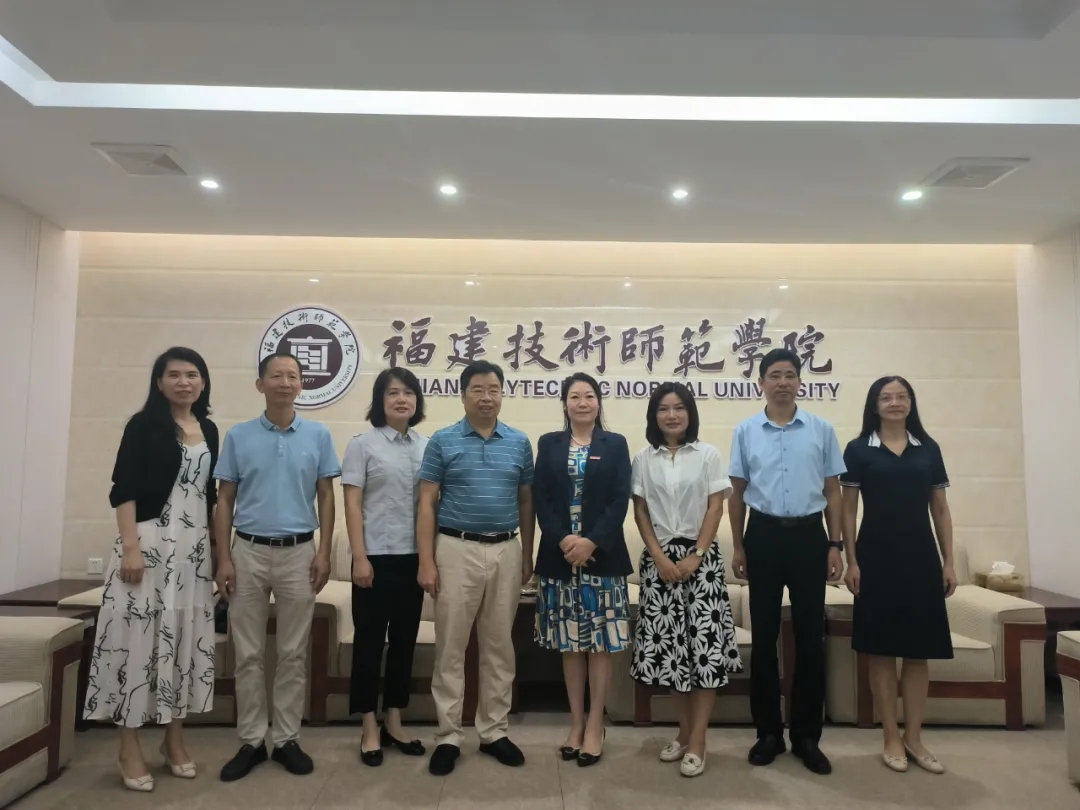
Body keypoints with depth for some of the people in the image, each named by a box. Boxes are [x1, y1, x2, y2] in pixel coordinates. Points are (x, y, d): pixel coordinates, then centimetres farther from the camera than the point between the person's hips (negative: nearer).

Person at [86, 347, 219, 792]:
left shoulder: (209, 430, 12)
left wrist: (218, 549, 14)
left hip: (195, 547, 5)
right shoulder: (143, 425, -4)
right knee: (139, 635, -1)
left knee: (185, 636, 9)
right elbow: (123, 490, -10)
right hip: (149, 543, -5)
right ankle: (129, 746, 13)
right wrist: (130, 547, -18)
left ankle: (174, 739, 23)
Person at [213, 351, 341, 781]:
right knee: (248, 653, 7)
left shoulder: (318, 435, 1)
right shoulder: (239, 436, 2)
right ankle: (251, 741, 20)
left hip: (298, 552, 0)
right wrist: (223, 558, -3)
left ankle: (287, 739, 19)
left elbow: (326, 497, 3)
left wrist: (324, 552, -5)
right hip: (249, 551, 1)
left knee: (293, 653, 7)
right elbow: (224, 500, 4)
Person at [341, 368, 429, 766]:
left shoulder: (427, 446, 7)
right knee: (370, 640, 5)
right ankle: (370, 729, 18)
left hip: (414, 556, 4)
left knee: (405, 639, 11)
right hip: (377, 555, -4)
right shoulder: (363, 444, -3)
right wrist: (359, 557, -13)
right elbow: (352, 505, -7)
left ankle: (394, 724, 25)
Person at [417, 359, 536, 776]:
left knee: (499, 646, 11)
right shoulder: (442, 441, -1)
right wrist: (426, 561, -9)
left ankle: (493, 731, 25)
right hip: (457, 549, -2)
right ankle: (448, 736, 18)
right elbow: (427, 503, -3)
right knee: (450, 647, 4)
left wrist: (527, 555, 7)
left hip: (506, 551, 3)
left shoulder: (520, 442, 5)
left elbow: (526, 502, 11)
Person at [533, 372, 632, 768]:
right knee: (570, 643, 9)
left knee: (600, 642, 4)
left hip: (602, 556, -1)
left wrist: (592, 542, -16)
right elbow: (540, 499, 0)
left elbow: (620, 500, -4)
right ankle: (576, 722, 21)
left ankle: (595, 725, 16)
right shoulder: (548, 444, 8)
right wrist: (564, 541, -13)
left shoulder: (615, 444, 4)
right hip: (559, 556, 1)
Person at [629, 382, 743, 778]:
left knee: (704, 641, -5)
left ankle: (697, 742, 3)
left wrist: (695, 556, -10)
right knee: (668, 641, 4)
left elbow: (715, 508, -2)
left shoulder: (708, 455, 1)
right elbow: (640, 511, 3)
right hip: (659, 557, 2)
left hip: (701, 555, -1)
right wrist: (660, 557, -7)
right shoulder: (644, 458, 5)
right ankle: (684, 731, 19)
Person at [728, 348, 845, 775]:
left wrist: (835, 545, 1)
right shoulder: (745, 431, 3)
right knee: (764, 636, 7)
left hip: (809, 535, 0)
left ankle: (807, 735, 20)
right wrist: (738, 546, 3)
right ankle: (768, 732, 22)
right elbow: (738, 492, 7)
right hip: (764, 535, 0)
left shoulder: (822, 430, 3)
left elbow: (832, 490, 6)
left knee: (810, 637, 6)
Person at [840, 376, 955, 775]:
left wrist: (949, 561, 5)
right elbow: (848, 509, -1)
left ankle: (914, 738, 21)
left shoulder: (928, 449, 8)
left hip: (921, 556, 3)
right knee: (882, 650, 4)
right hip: (877, 557, -3)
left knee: (919, 651, 8)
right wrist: (851, 561, -6)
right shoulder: (859, 450, -1)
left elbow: (940, 508, 10)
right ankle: (892, 739, 17)